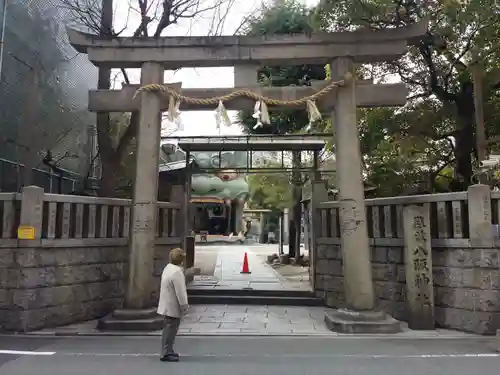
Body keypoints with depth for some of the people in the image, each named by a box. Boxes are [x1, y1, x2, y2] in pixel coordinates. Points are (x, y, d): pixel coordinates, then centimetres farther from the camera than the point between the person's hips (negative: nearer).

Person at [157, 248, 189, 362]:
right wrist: (184, 306, -13)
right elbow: (180, 292, -23)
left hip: (168, 305, 10)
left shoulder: (168, 268, 9)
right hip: (172, 306, -10)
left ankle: (168, 351, 30)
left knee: (169, 329, 19)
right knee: (170, 329, -1)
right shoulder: (177, 271, -23)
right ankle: (166, 354, 6)